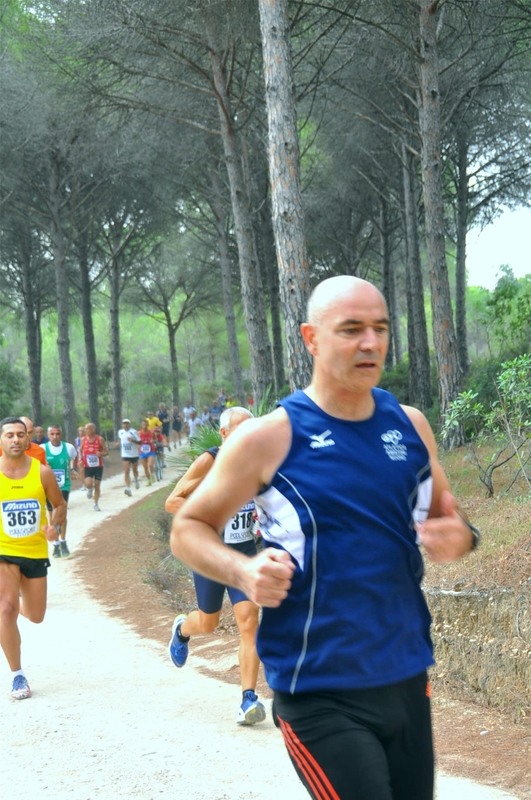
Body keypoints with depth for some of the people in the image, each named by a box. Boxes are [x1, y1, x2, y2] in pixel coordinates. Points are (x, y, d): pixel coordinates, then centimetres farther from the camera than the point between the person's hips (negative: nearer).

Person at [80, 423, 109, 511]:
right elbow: (80, 450, 15)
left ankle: (96, 504, 20)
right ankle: (90, 489, 20)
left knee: (97, 485, 5)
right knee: (88, 484, -18)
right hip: (88, 467, 1)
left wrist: (101, 454, -24)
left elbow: (106, 452, -2)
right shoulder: (83, 439, 0)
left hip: (98, 466, -1)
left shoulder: (100, 439, -7)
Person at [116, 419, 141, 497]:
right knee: (126, 472, -12)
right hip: (125, 455, 1)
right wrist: (118, 443, 4)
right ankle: (128, 488, -21)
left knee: (135, 470, 17)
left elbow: (139, 442, -8)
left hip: (134, 454, -1)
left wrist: (132, 440, -24)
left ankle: (136, 480, 50)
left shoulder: (134, 432, -8)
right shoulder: (120, 432, 3)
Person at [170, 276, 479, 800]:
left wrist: (459, 538, -6)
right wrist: (242, 572, -20)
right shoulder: (269, 437, -10)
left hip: (407, 678, 6)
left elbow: (445, 514, 17)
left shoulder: (409, 425, 4)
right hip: (320, 694, -5)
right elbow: (188, 529, -1)